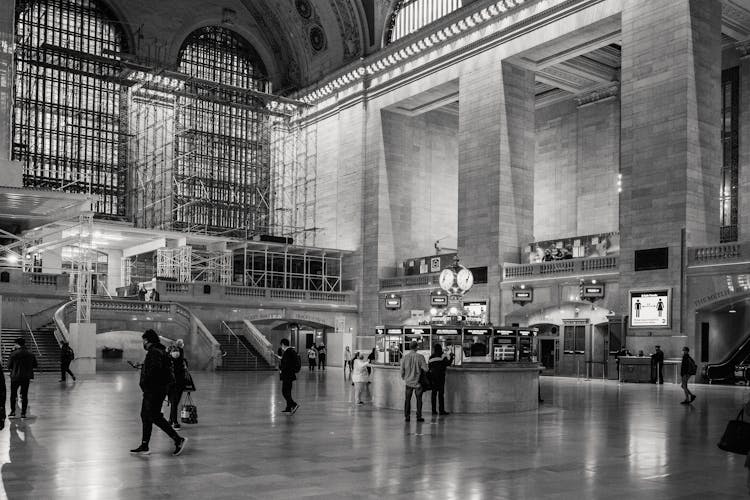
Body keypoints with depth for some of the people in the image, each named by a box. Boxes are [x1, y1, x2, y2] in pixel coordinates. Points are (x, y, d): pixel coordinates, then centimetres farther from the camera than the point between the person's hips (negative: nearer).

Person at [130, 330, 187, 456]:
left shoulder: (154, 352, -15)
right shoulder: (160, 351, 17)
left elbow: (155, 369, -28)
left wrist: (144, 382, -19)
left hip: (155, 389, -11)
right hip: (153, 390, 11)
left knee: (155, 417, -8)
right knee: (145, 415, 13)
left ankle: (178, 439, -7)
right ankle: (144, 446, 18)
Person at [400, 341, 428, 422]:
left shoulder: (405, 357, -4)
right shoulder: (420, 357, -13)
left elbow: (402, 370, 1)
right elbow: (426, 369, -15)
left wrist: (403, 379, 17)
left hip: (408, 382, 2)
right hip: (418, 382, -2)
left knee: (407, 399, 10)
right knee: (419, 399, 8)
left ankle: (407, 416, 10)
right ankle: (419, 416, 9)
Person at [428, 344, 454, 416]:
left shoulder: (431, 358, 9)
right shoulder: (442, 356, -6)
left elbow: (429, 367, 12)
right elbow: (448, 363, -11)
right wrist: (452, 357, 2)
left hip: (433, 376, 5)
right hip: (440, 376, -5)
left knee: (434, 393, 7)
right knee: (441, 393, -3)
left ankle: (434, 410, 7)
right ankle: (441, 410, -4)